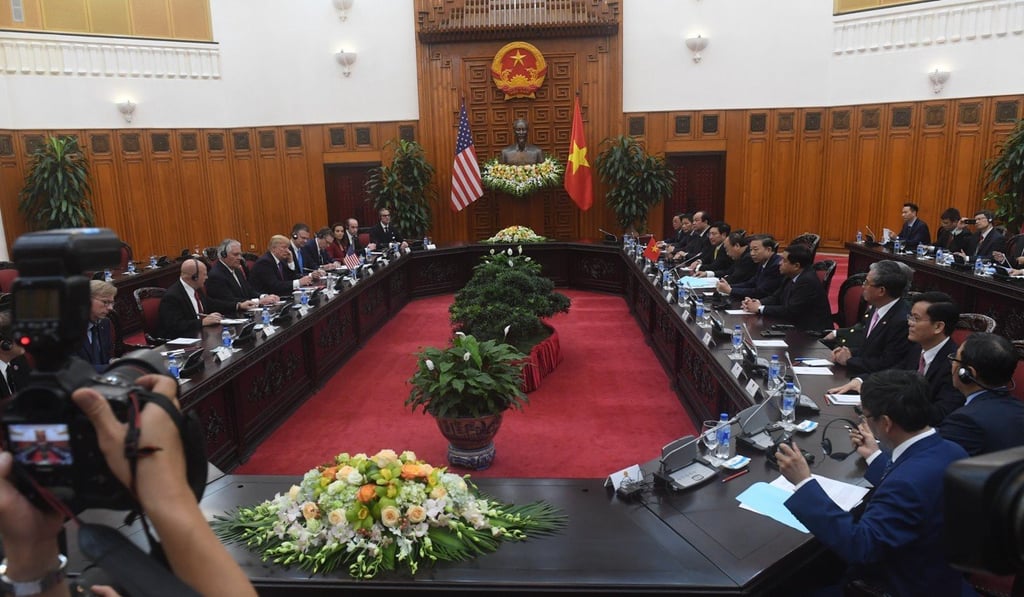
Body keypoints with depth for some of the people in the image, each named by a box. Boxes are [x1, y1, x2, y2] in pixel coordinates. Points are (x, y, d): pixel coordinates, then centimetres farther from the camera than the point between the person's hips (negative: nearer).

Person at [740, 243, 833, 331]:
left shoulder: (808, 281, -21)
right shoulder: (791, 276, 4)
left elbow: (790, 311, -23)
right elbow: (776, 297, 11)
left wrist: (760, 308, -15)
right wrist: (758, 302, -9)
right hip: (797, 326, 8)